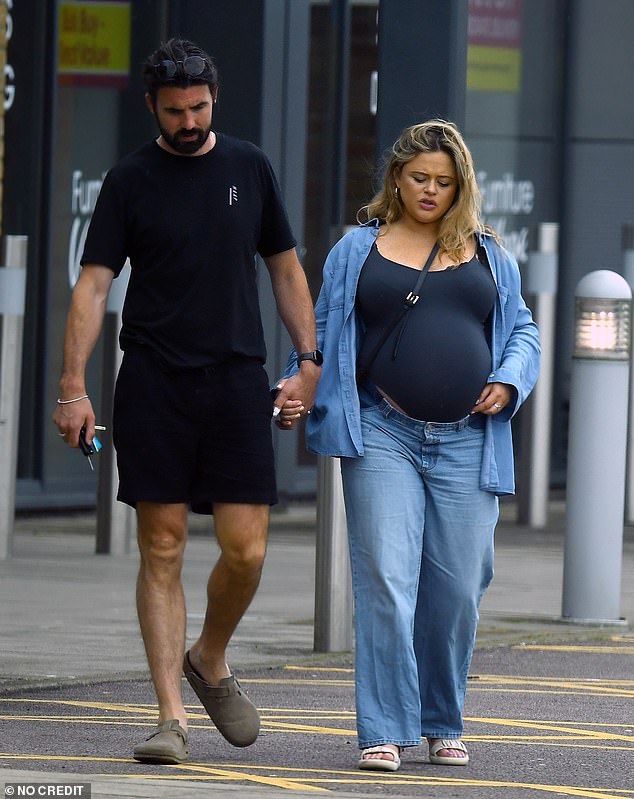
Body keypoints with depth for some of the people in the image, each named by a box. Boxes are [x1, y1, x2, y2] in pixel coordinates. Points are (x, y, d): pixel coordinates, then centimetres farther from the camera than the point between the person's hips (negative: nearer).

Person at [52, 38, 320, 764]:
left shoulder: (249, 168, 9)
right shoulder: (130, 181, 3)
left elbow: (285, 269, 16)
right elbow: (93, 284, -1)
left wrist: (309, 361, 7)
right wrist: (73, 387, -9)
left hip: (236, 379, 2)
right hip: (153, 385, -1)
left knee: (245, 549, -5)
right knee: (162, 550, -2)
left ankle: (210, 662, 23)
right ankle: (171, 715, 1)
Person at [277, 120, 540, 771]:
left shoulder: (488, 255, 15)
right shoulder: (358, 250, 9)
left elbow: (521, 331, 17)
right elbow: (322, 328, 10)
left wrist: (508, 383, -2)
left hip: (465, 443, 2)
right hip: (383, 437, -2)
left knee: (456, 590, 3)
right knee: (386, 584, -11)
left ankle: (443, 724, 19)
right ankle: (385, 731, -7)